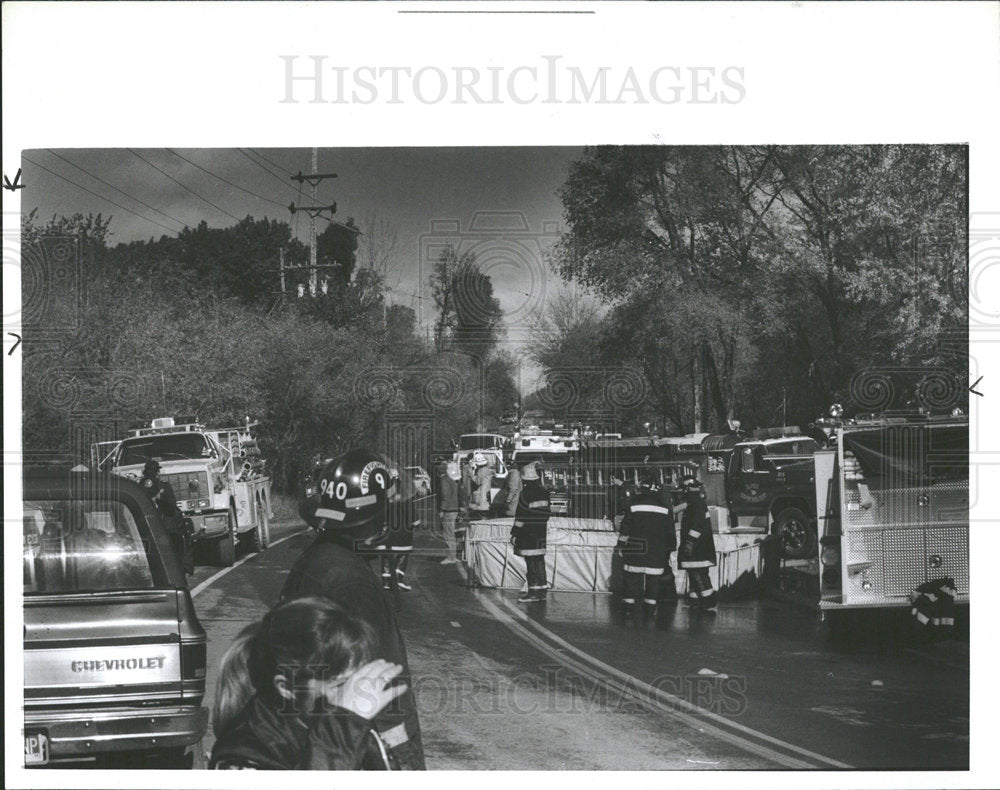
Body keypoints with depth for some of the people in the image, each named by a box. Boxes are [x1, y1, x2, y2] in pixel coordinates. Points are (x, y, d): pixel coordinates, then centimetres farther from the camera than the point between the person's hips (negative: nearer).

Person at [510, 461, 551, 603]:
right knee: (539, 560, 14)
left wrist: (515, 533, -10)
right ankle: (542, 588, 18)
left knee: (531, 561, -6)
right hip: (541, 532, 8)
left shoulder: (525, 493, -14)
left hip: (528, 533, -7)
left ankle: (534, 592, -8)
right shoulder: (543, 491, 8)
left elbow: (520, 516, -14)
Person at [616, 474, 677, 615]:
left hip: (636, 549, -2)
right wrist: (670, 547, 18)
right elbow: (670, 531, 9)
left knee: (632, 576, 4)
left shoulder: (634, 505, -5)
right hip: (657, 549, 2)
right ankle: (650, 604, 7)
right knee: (653, 577, 8)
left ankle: (629, 603, 2)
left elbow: (625, 528, -3)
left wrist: (621, 545, 5)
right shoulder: (664, 507, 3)